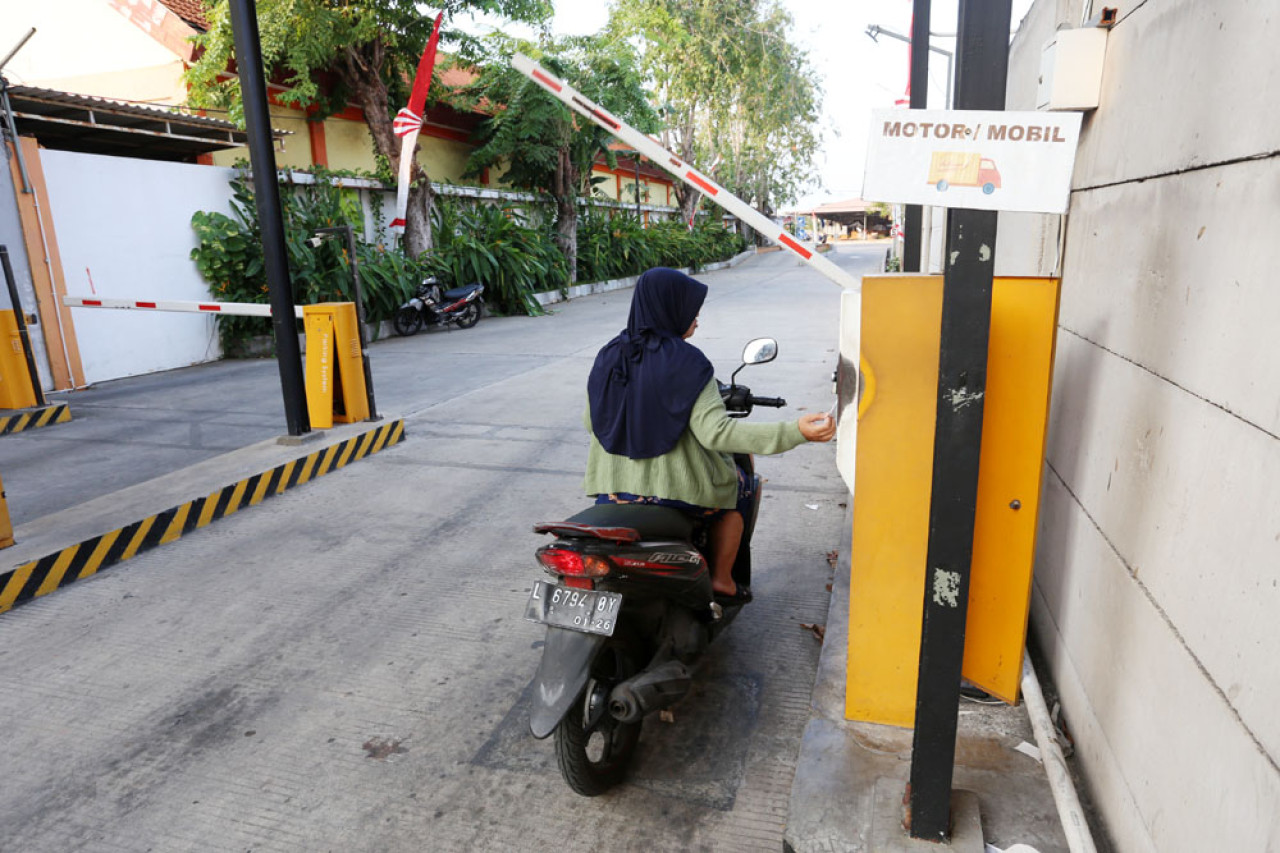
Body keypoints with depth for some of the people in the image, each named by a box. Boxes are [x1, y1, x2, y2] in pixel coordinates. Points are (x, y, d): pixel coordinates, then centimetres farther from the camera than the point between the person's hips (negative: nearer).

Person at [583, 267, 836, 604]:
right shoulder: (686, 362, -17)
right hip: (673, 488, -5)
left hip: (612, 488, 5)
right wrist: (796, 432, -29)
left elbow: (591, 421, 9)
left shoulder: (608, 357, 0)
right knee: (738, 487, 24)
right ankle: (721, 580, 25)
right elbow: (715, 431, -25)